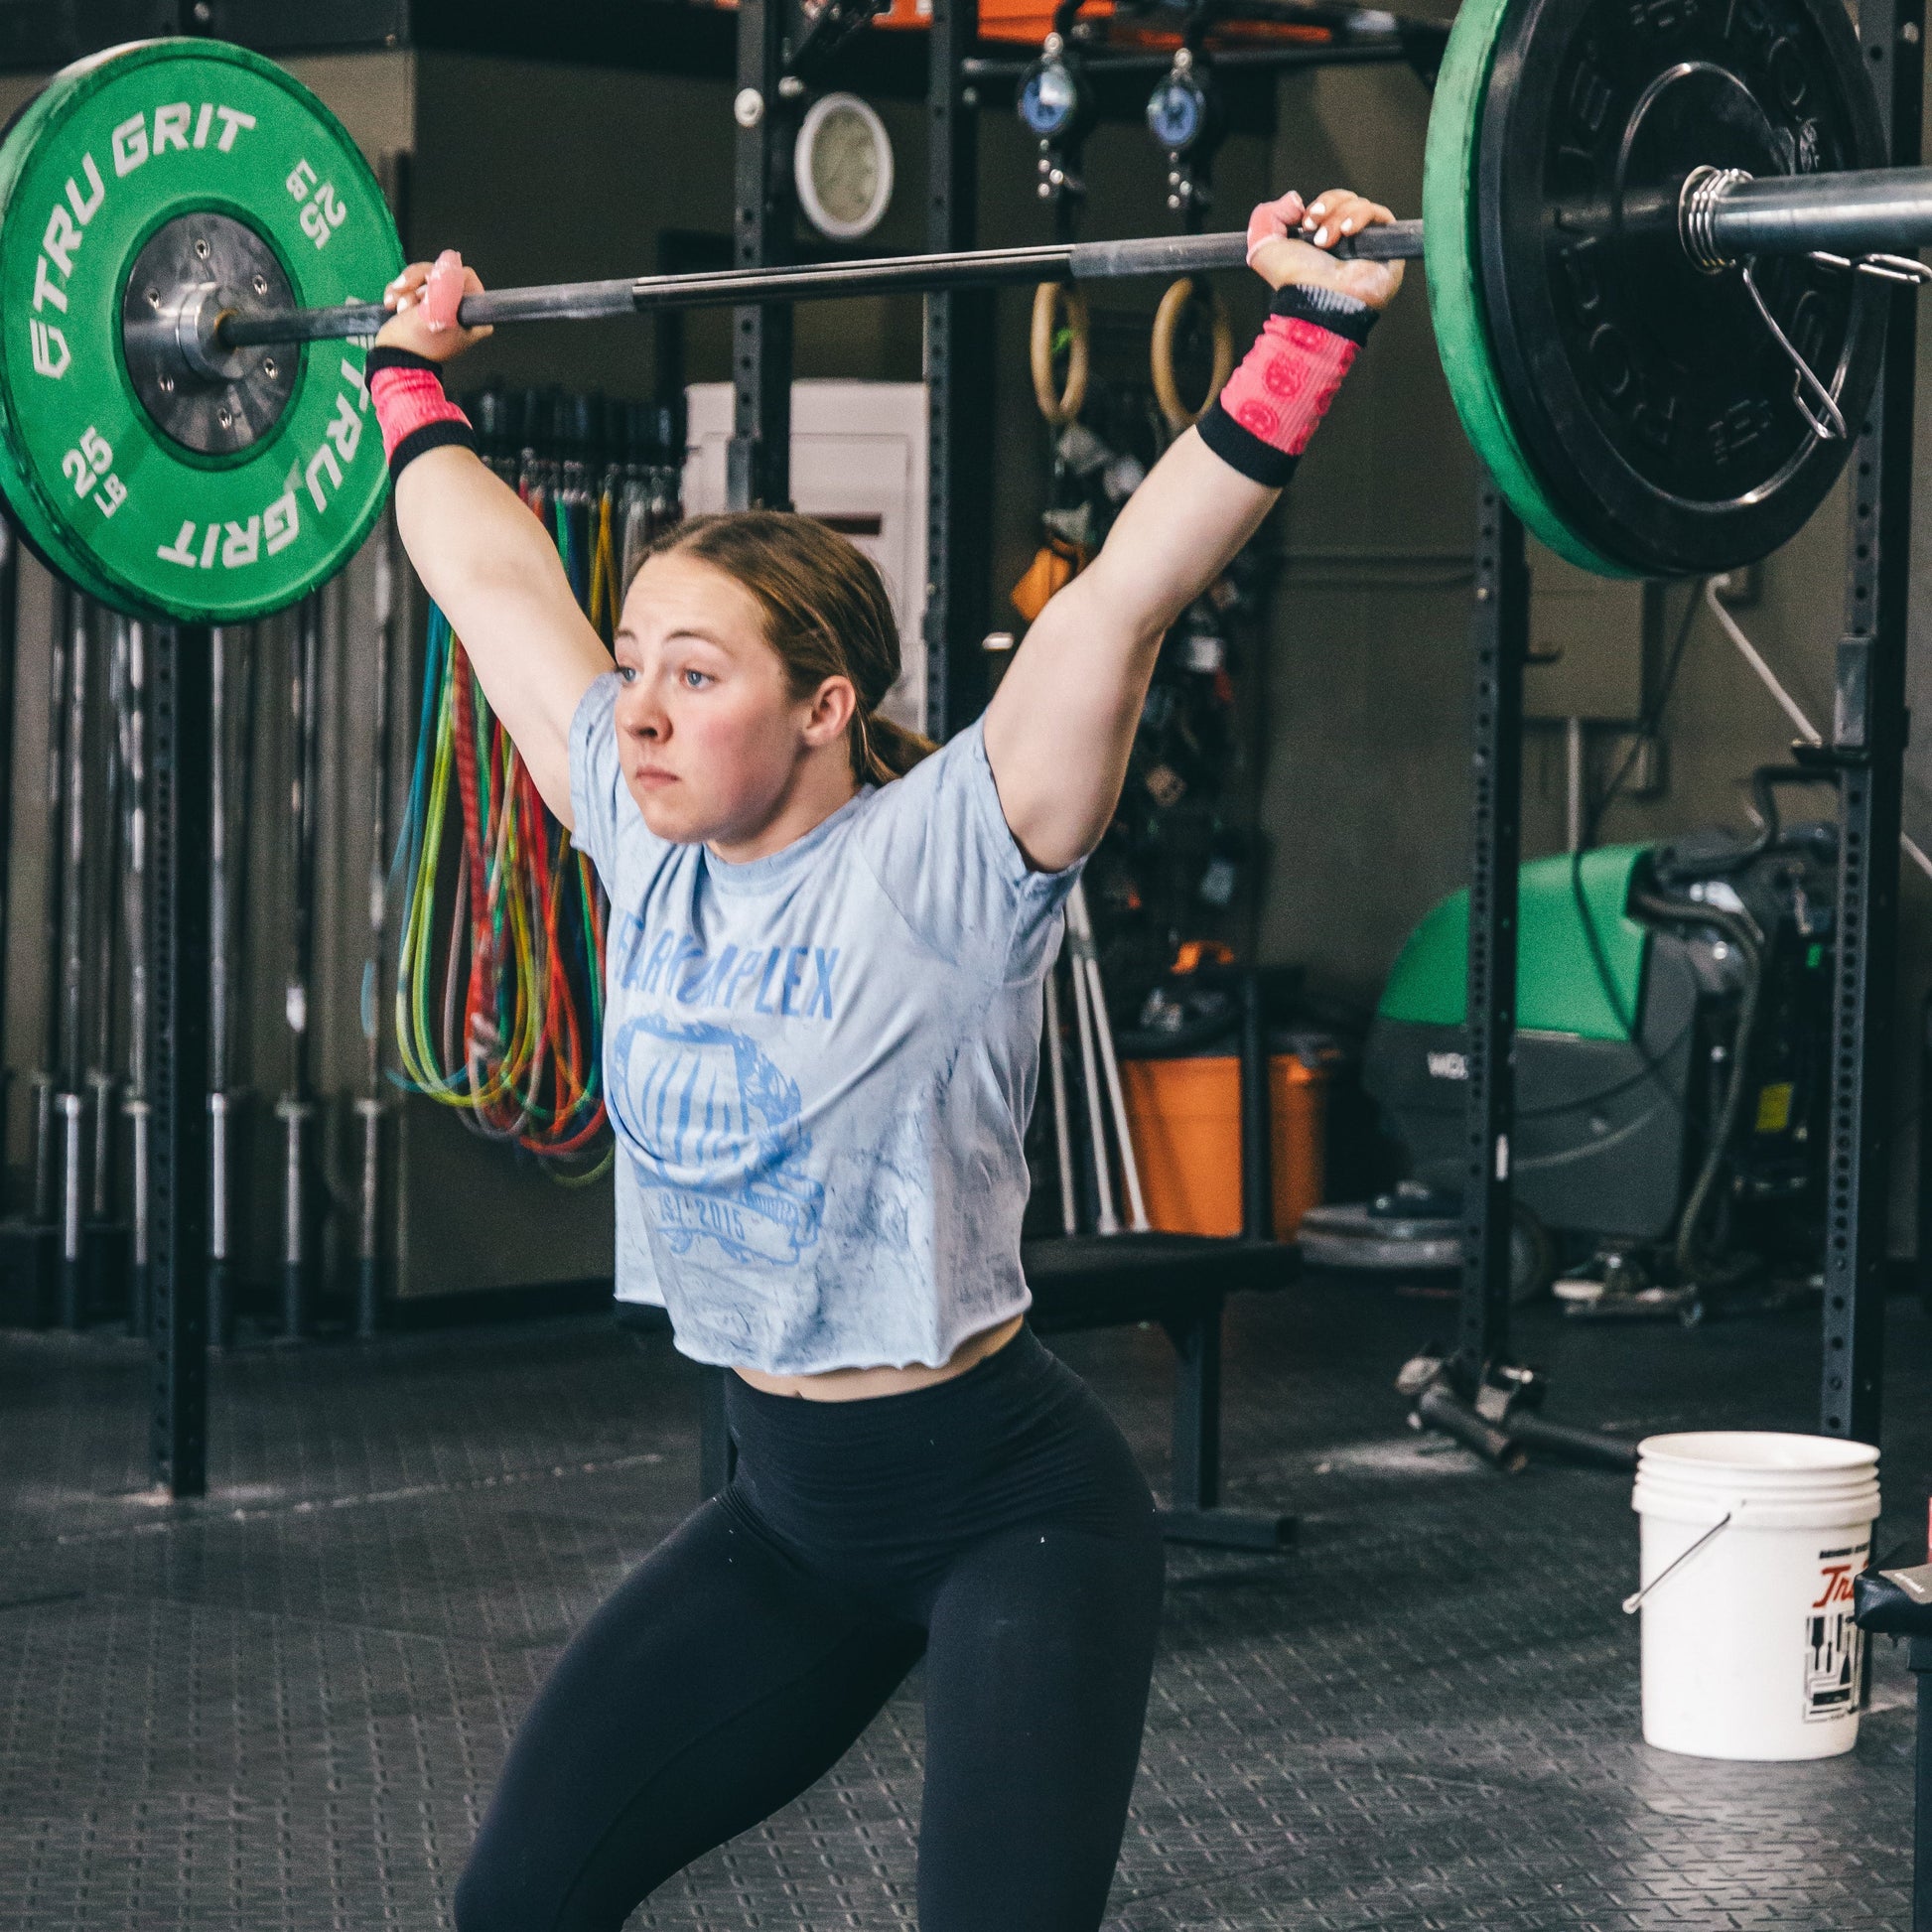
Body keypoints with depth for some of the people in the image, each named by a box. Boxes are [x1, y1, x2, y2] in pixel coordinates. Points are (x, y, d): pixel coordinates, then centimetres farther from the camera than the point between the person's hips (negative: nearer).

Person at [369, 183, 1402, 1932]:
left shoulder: (945, 863, -17)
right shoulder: (648, 846, 0)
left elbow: (1130, 595, -27)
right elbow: (493, 577, 11)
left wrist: (1309, 335, -34)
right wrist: (413, 372, 21)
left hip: (1012, 1511, -6)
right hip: (792, 1511, 7)